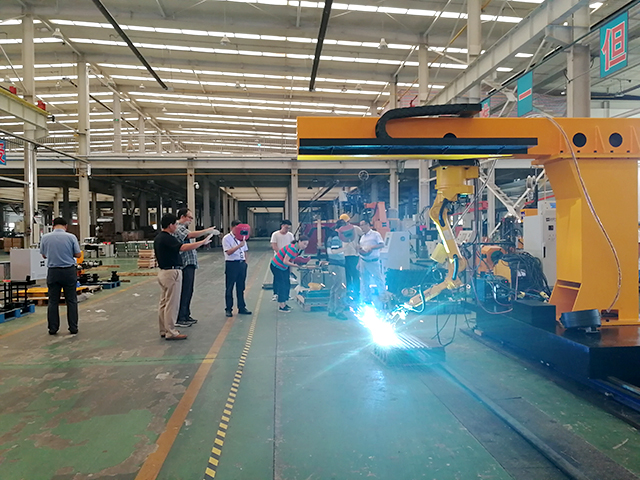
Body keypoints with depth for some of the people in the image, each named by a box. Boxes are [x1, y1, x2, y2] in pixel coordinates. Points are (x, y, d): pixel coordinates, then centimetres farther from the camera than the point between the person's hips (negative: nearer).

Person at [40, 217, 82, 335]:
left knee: (53, 301, 9)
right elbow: (78, 254, -2)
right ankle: (73, 328, 8)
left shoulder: (45, 238, -2)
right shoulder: (71, 237, -8)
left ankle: (53, 328, 12)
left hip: (53, 271, 1)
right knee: (71, 301, 5)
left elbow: (44, 255, 10)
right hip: (69, 271, -1)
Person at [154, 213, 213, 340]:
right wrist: (203, 242, -30)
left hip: (162, 271, 10)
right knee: (172, 303, -4)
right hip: (172, 272, -10)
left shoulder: (158, 238, 11)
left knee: (164, 302, 14)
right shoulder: (168, 238, -19)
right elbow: (184, 247, -32)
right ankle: (171, 332, 1)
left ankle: (164, 330, 21)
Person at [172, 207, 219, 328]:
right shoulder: (178, 228, -12)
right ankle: (180, 319, 0)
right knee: (184, 292, -6)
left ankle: (186, 316, 23)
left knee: (188, 291, 15)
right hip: (185, 265, -10)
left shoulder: (183, 228, 20)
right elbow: (192, 235, -29)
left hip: (190, 264, 10)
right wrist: (208, 231, -25)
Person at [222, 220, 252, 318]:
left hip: (242, 263, 6)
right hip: (231, 264, -5)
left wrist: (245, 262, 10)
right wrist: (239, 245, -29)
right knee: (229, 288, 2)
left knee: (241, 287, 13)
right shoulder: (227, 238, -7)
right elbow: (229, 252, -19)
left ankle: (242, 308, 22)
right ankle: (228, 309, 12)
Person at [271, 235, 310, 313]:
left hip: (284, 267, 9)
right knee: (281, 285, -6)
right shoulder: (292, 248, -30)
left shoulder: (299, 249, -2)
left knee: (287, 285, 10)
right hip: (276, 266, -9)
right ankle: (281, 306, 1)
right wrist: (296, 265, -34)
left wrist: (290, 270, 0)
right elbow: (285, 261, -32)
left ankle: (284, 303, 21)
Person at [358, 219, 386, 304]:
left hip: (373, 261, -6)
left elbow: (382, 244, -13)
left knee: (379, 279, -3)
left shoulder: (375, 234, -3)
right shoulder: (362, 237, 17)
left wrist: (371, 247, -23)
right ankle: (366, 299, 17)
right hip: (363, 261, 6)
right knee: (365, 281, 9)